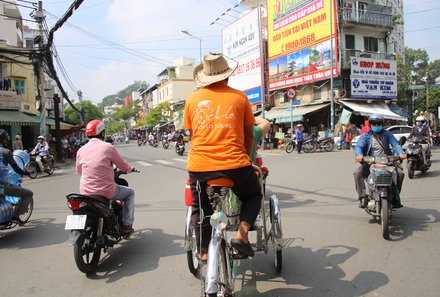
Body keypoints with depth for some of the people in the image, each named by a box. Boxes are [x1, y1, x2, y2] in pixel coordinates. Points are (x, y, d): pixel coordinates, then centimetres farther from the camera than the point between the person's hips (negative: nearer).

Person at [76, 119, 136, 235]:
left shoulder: (81, 150, 2)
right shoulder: (108, 147, -11)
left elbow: (79, 171, 16)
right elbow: (123, 166, -1)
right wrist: (130, 169, 21)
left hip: (85, 192, 5)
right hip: (106, 192, -5)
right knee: (130, 192, 19)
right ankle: (126, 225, 15)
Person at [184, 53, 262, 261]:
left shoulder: (192, 99, 8)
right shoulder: (239, 97, 3)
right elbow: (249, 135, 8)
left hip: (199, 166, 2)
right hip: (235, 164, -1)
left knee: (199, 207, 27)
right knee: (253, 195, 26)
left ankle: (204, 251, 30)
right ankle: (241, 234, 7)